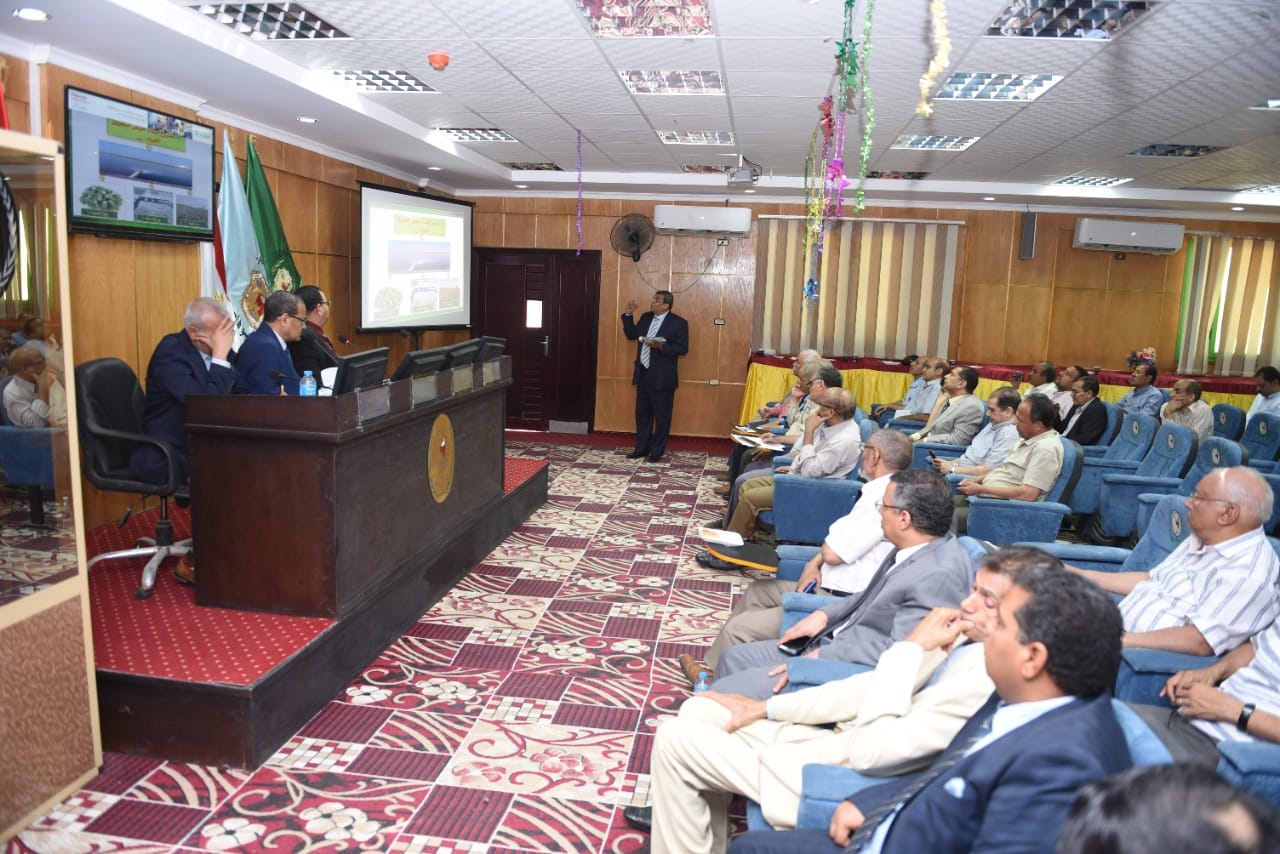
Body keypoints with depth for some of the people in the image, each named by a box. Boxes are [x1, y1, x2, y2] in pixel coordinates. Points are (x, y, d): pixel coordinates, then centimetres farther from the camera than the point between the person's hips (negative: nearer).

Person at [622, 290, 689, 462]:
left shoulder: (679, 323, -10)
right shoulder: (646, 317, 9)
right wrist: (629, 315, 2)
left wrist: (660, 346, -24)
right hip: (643, 374, 6)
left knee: (661, 415, 4)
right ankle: (641, 448, 24)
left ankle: (657, 451, 15)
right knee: (642, 413, 13)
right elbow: (631, 335, 13)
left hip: (662, 377, -6)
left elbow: (682, 349, -13)